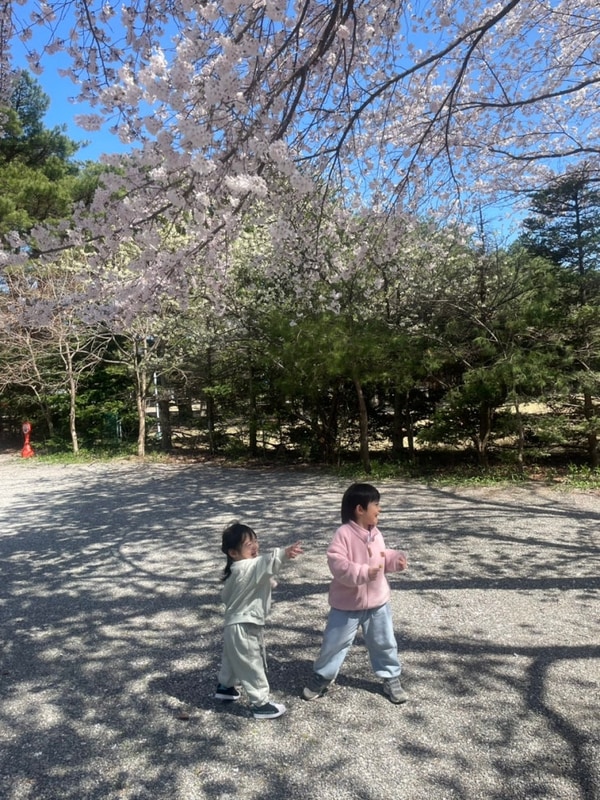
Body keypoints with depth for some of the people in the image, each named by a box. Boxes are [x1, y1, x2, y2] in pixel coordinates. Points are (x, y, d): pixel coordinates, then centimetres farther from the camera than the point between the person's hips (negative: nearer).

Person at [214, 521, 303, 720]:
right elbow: (267, 562, -50)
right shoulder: (247, 568, -27)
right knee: (253, 667, 4)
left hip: (236, 624, 10)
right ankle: (260, 704, 17)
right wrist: (284, 553, -68)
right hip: (244, 628, -10)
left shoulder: (237, 569, 4)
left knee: (233, 659, 30)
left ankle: (225, 687, 50)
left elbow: (226, 595, 17)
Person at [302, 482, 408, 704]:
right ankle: (321, 679, 29)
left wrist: (395, 559, -5)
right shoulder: (344, 533, -23)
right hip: (347, 604, -5)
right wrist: (363, 572, -35)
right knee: (335, 642, 9)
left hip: (377, 602, 5)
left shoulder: (375, 534, -1)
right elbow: (337, 564, -29)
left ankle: (391, 679, 37)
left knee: (384, 642, 17)